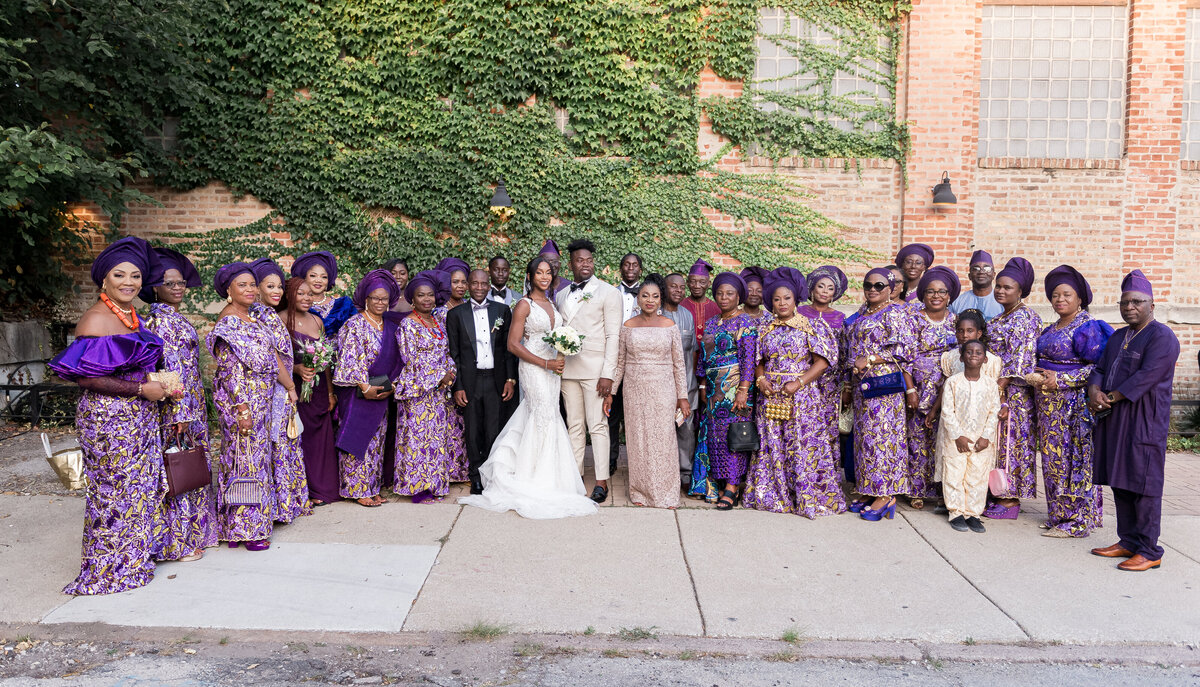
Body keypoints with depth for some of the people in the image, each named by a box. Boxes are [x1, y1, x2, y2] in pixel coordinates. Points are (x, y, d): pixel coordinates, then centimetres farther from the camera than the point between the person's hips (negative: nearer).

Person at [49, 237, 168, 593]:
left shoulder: (134, 317, 11)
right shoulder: (96, 319, -14)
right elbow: (86, 376, -21)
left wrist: (161, 385, 9)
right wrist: (141, 389, -18)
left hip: (140, 418, 8)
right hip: (109, 419, -8)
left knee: (141, 487, 14)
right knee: (115, 490, 1)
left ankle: (134, 556, 27)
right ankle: (110, 568, 15)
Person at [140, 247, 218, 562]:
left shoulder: (174, 318, 15)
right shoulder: (162, 320, -14)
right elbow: (172, 368, -19)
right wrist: (181, 412, -21)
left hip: (189, 405, 9)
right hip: (176, 406, -9)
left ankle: (187, 533, 25)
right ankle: (177, 542, 7)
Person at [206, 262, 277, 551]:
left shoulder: (253, 320, 14)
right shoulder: (228, 323, -13)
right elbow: (230, 369, -18)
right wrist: (242, 409, -21)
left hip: (261, 401, 9)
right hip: (243, 399, -9)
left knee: (255, 457, 13)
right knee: (246, 458, -3)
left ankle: (237, 526, 22)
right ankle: (247, 529, 6)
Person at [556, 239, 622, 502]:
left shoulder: (608, 293, -2)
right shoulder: (561, 295, 15)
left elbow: (613, 336, -7)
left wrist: (608, 374, -14)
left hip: (595, 369, -5)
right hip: (567, 369, 5)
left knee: (597, 425, -4)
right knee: (574, 425, 10)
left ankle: (602, 482, 2)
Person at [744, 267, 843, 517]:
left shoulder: (812, 326, 0)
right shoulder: (765, 330, 12)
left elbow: (822, 361, -6)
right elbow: (760, 362, 18)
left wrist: (798, 383, -16)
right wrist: (760, 380, -3)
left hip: (802, 396, -4)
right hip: (770, 398, 4)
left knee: (803, 446, -4)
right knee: (772, 446, 5)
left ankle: (807, 498, 5)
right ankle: (774, 494, 15)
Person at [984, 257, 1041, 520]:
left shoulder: (1025, 318, -11)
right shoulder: (1000, 318, 16)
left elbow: (1020, 358, -17)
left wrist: (1001, 385, -20)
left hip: (1013, 390, -9)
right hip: (995, 388, 9)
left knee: (1010, 438, -4)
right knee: (998, 439, 11)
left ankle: (1011, 500, 4)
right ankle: (999, 495, 18)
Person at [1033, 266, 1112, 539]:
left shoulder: (1087, 328, -10)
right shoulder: (1051, 329, 15)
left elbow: (1098, 367, -16)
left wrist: (1060, 381, -19)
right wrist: (1038, 376, 4)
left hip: (1074, 404, -8)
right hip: (1049, 405, 8)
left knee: (1074, 459, -4)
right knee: (1053, 457, 11)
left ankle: (1078, 520, 5)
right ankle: (1059, 515, 21)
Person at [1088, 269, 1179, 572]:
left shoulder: (1162, 337, -8)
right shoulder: (1117, 337, 18)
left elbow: (1146, 377, -18)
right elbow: (1100, 368, 14)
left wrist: (1110, 398, -14)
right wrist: (1095, 391, -7)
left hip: (1145, 422, -8)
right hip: (1115, 421, 8)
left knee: (1143, 485, -4)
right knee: (1119, 482, 12)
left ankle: (1149, 552, 4)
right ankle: (1128, 542, 22)